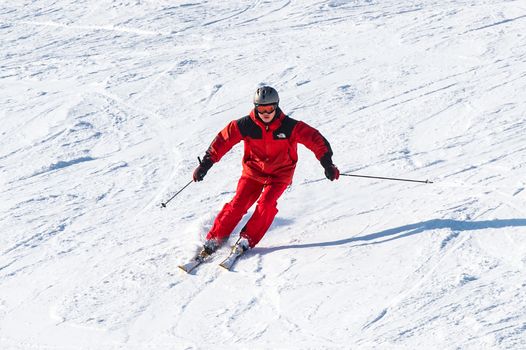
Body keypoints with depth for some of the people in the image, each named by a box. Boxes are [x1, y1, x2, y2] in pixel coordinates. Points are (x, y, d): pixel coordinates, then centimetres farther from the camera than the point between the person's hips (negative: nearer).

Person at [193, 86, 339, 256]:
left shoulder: (289, 126, -19)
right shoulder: (246, 125, -15)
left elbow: (316, 140, -17)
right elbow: (223, 140, -8)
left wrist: (327, 164, -25)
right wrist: (206, 164, -11)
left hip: (280, 173, -1)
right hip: (254, 171, 1)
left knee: (266, 203, -23)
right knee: (238, 204, -12)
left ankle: (247, 239, -10)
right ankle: (215, 238, -2)